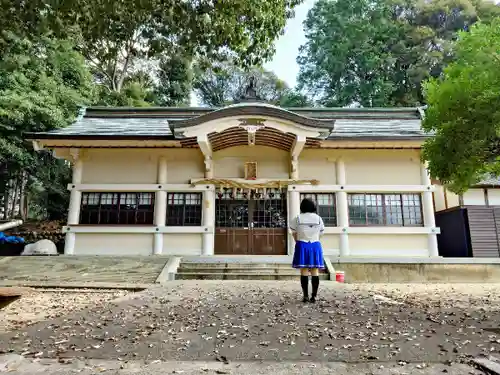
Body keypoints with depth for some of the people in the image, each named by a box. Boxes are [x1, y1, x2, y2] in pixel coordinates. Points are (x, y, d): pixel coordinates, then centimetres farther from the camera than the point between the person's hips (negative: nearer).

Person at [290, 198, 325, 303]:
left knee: (304, 271, 0)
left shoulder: (298, 218, -2)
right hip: (315, 246, 2)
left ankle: (306, 296, -2)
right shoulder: (319, 218, 4)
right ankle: (314, 296, 3)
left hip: (302, 246, -1)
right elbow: (320, 234, 7)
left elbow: (294, 234, 3)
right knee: (315, 271, 3)